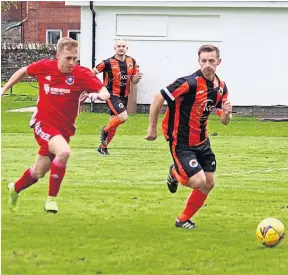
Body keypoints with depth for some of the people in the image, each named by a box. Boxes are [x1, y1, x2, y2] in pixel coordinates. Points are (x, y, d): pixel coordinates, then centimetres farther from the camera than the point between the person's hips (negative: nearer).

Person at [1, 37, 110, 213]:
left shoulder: (82, 74, -15)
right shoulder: (45, 67, -11)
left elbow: (104, 92, -25)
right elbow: (23, 72, 9)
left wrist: (98, 94, -47)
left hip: (64, 129, 3)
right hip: (43, 124, -3)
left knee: (38, 173, 14)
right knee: (64, 152, -31)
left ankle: (15, 189, 47)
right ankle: (51, 198, -15)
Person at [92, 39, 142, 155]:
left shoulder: (131, 62, 3)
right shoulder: (108, 62, -13)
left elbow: (133, 80, 9)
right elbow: (92, 73, -6)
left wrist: (137, 78, -13)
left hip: (124, 96, 6)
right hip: (112, 95, -6)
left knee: (114, 122, 11)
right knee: (123, 117, -24)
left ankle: (103, 147, 26)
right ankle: (105, 131, 2)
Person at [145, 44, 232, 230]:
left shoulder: (221, 87, -1)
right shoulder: (189, 83, -24)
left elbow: (224, 121, 8)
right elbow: (158, 98, -20)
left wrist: (227, 114, -17)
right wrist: (152, 128, -15)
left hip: (202, 141, 7)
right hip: (181, 142, -7)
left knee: (209, 183, 8)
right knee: (198, 181, -17)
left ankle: (184, 220, 27)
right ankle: (176, 174, 18)